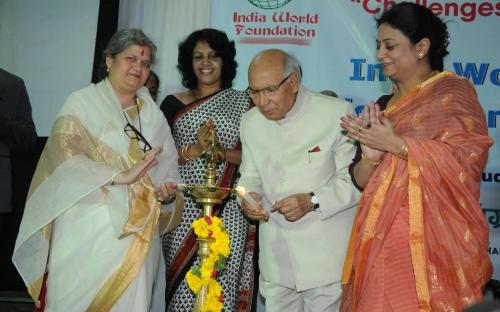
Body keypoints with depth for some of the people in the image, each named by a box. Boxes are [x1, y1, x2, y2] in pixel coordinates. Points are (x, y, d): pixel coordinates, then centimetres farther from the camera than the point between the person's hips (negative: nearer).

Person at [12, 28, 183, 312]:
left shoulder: (153, 114, 14)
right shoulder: (83, 102, 0)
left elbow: (168, 166, 14)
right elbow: (64, 153, -14)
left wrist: (167, 188, -8)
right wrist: (120, 175, -24)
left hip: (137, 233, 4)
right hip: (88, 230, -4)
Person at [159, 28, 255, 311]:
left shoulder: (244, 102, 8)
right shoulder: (174, 103, 10)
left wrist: (222, 153, -14)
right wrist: (194, 150, -13)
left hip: (227, 211, -1)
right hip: (182, 208, 1)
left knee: (221, 286, -5)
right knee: (181, 285, 0)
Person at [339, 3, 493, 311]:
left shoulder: (452, 92, -3)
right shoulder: (384, 106, 14)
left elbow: (468, 159, -17)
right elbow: (361, 180, 12)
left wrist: (395, 144, -16)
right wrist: (371, 156, -10)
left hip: (430, 238, -6)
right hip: (383, 237, 6)